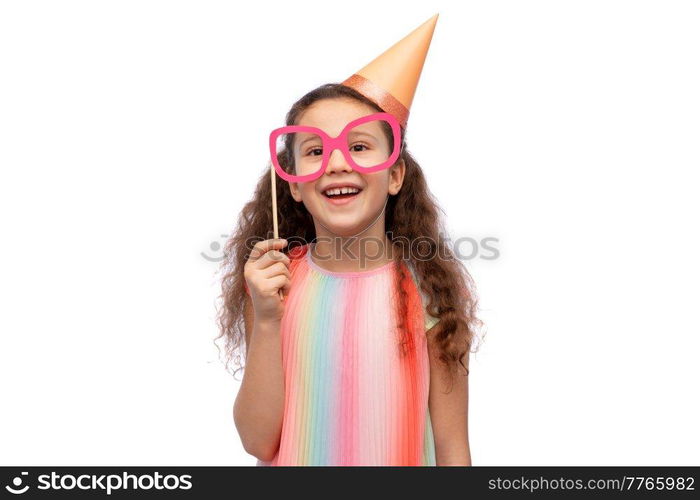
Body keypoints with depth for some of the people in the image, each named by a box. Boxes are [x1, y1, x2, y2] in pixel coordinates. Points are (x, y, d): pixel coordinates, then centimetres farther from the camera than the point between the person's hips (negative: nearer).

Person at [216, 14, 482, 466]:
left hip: (400, 462, 0)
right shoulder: (272, 283, -13)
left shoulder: (427, 290, -16)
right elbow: (259, 441, -15)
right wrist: (266, 323, -24)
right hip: (293, 462, 1)